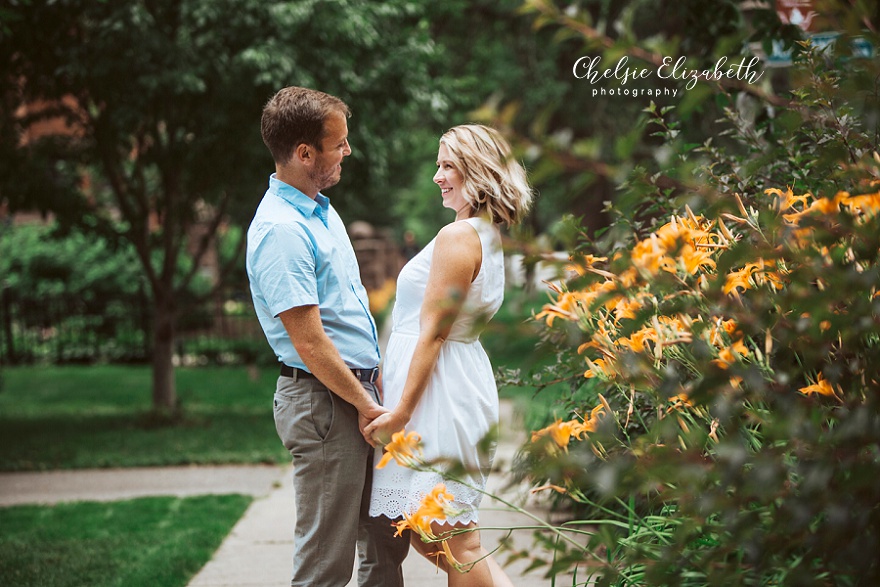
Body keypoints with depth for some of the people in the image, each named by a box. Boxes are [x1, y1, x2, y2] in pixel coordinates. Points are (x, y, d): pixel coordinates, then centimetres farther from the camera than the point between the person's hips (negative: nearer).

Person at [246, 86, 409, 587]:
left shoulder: (322, 209, 13)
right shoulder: (280, 231, -19)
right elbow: (310, 344, -20)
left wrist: (378, 388, 15)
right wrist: (366, 406, -12)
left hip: (361, 391, 10)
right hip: (324, 401, -10)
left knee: (386, 544, 16)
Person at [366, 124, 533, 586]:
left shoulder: (457, 237, -14)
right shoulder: (490, 237, 15)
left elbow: (432, 333, -17)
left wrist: (401, 410, -15)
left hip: (435, 389, -10)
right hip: (463, 380, 10)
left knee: (455, 544, -4)